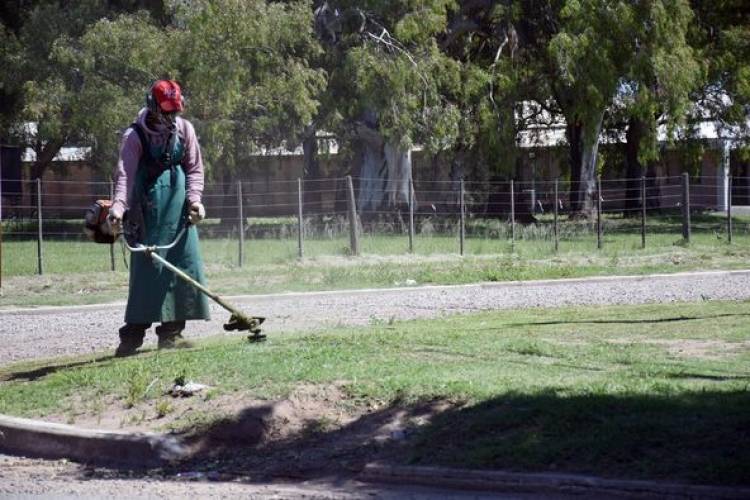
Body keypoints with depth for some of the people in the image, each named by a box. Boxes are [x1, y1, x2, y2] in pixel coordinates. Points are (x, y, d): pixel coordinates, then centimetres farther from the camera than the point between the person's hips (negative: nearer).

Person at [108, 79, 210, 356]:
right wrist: (118, 206, -32)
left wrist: (194, 199, -5)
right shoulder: (135, 136, -7)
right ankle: (133, 334, -5)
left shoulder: (184, 129, 5)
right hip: (148, 206, -4)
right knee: (145, 266, -7)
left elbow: (195, 168, 10)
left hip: (178, 206, 4)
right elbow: (125, 173, -17)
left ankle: (171, 331, 8)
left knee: (184, 263, 1)